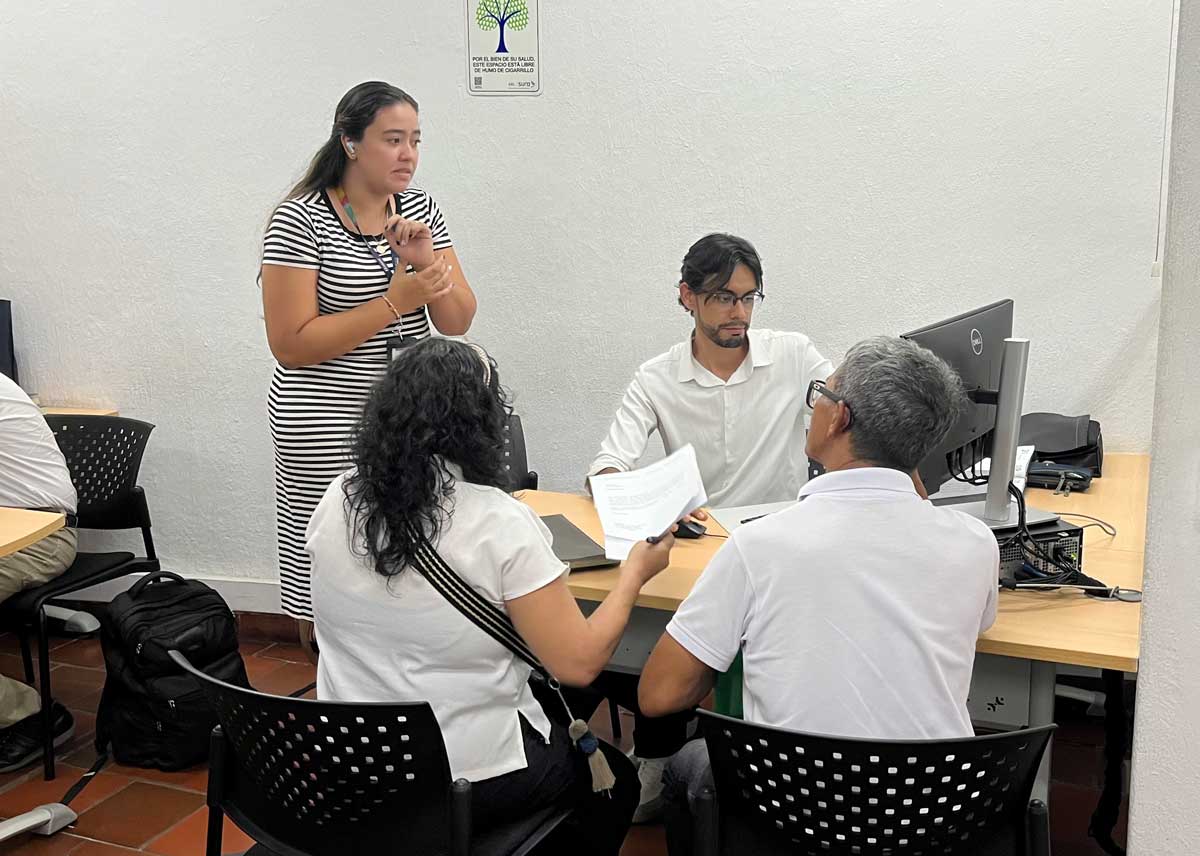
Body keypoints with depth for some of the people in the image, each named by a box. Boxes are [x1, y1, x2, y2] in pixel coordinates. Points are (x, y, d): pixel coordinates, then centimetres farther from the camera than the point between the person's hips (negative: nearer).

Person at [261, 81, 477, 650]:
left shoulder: (421, 209, 6)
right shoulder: (301, 220, -11)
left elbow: (457, 322, 3)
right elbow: (291, 345, -16)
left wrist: (426, 261, -16)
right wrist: (395, 301, -21)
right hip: (329, 429, -5)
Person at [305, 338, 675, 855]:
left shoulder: (336, 502, -7)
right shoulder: (498, 524, -24)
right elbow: (577, 665, -20)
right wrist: (635, 571, -5)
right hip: (465, 781, -6)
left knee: (554, 721, 32)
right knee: (614, 777, 24)